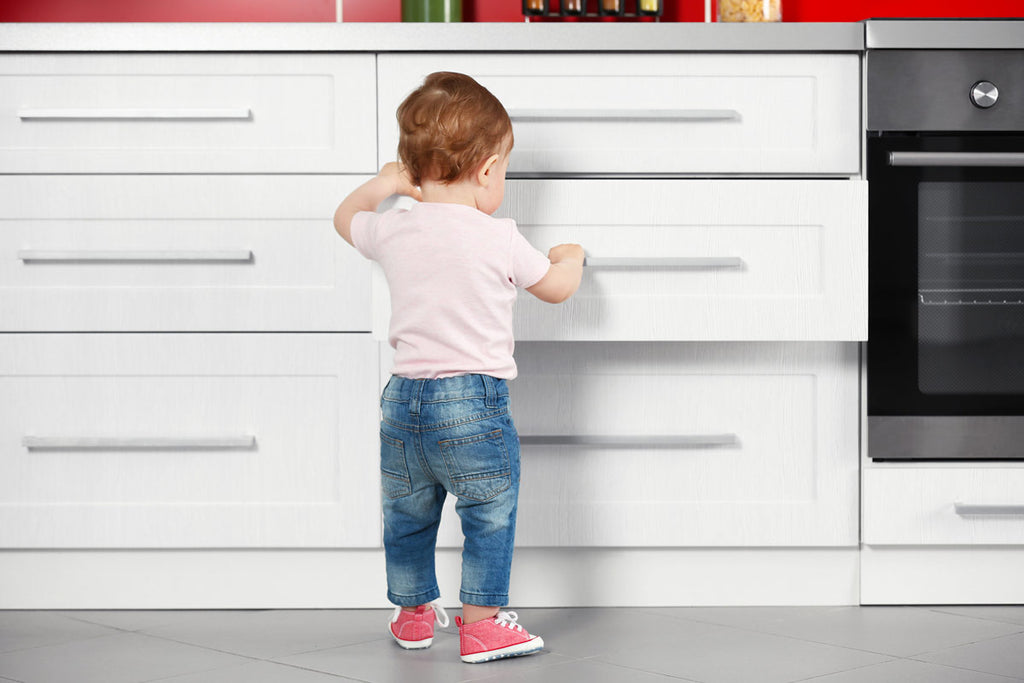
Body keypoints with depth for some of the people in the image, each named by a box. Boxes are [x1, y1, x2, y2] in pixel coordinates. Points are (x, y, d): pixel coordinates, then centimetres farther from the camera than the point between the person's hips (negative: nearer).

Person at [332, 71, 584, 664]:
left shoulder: (393, 232, 1)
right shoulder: (500, 239, -10)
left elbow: (346, 219, 25)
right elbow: (556, 288, 7)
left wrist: (384, 184, 37)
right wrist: (570, 257, 27)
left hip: (404, 399, 5)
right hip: (475, 401, -5)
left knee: (408, 516, 20)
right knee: (490, 517, 8)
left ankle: (413, 612, 35)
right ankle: (482, 623, 11)